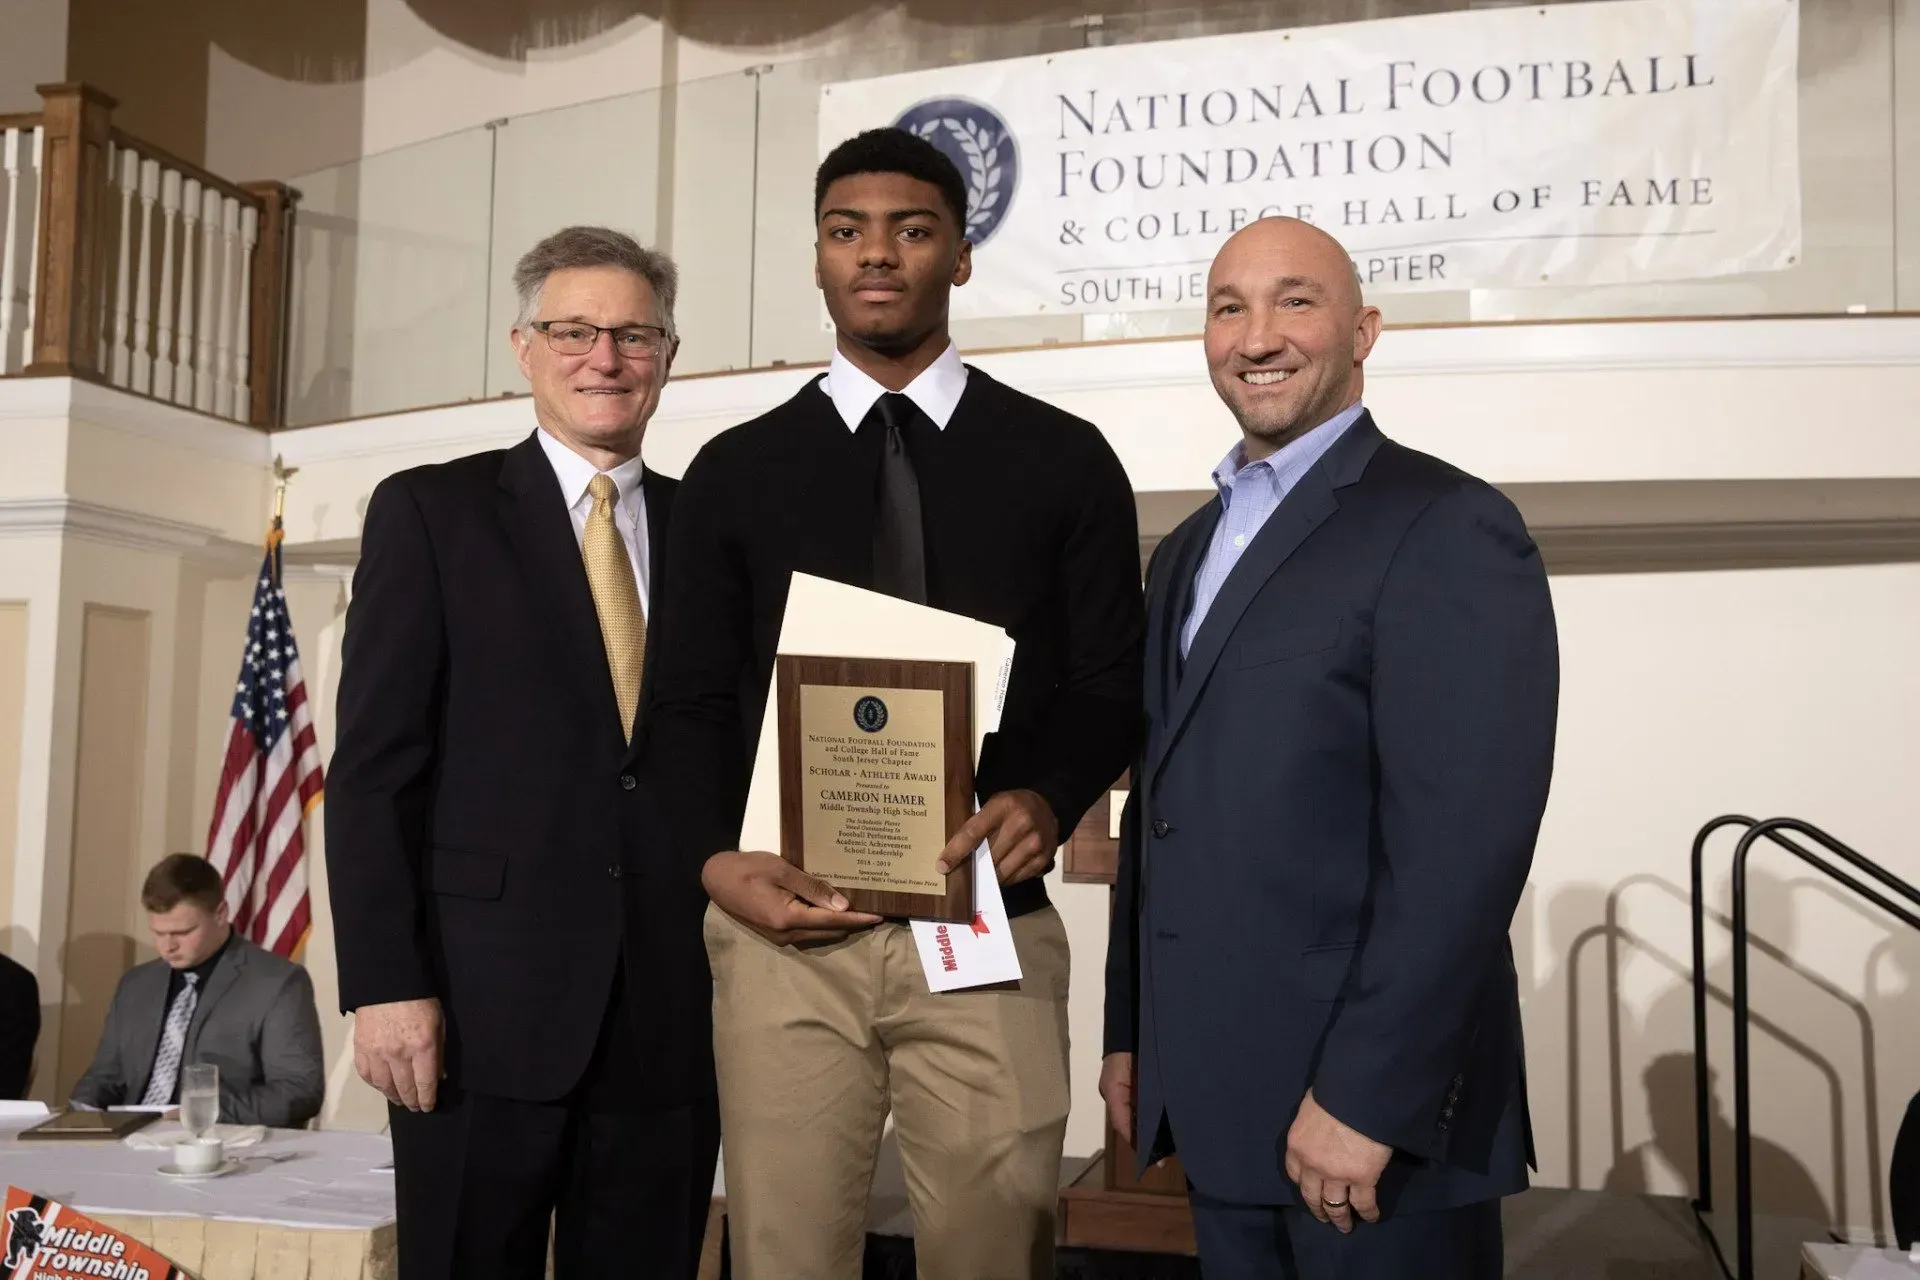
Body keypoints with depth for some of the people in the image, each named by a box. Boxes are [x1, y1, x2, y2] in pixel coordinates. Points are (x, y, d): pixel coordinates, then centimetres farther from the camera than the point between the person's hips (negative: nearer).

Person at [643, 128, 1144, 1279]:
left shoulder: (1063, 459, 7)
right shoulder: (736, 471, 10)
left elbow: (1114, 682, 6)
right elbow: (690, 700, 9)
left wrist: (1048, 801, -14)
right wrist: (718, 861, -8)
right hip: (783, 929, 1)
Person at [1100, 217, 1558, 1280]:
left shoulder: (1447, 530, -11)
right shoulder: (1189, 549, 14)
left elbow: (1464, 842, -19)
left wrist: (1366, 1096, -20)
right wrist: (1130, 1033, 14)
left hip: (1377, 1111, -7)